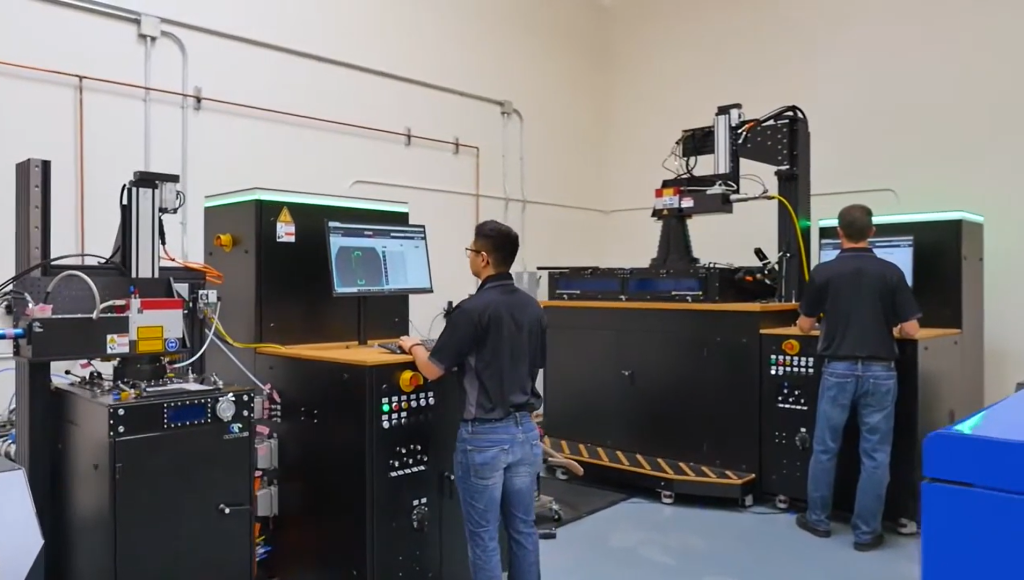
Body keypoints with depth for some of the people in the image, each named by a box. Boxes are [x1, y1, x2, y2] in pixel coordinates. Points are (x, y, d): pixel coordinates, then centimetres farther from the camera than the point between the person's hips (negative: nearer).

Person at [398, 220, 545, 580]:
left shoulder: (474, 309, -17)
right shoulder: (533, 308, 5)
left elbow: (432, 370, -13)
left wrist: (413, 346, 6)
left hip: (484, 436, -7)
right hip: (525, 430, 7)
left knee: (484, 537, 6)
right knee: (523, 529, 16)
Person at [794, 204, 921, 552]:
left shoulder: (823, 272, -3)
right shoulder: (890, 273, -3)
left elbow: (805, 326, 3)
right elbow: (910, 330, -4)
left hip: (838, 369, 0)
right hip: (879, 371, 0)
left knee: (825, 448, 12)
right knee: (874, 454, 7)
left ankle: (818, 519, 24)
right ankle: (866, 532, 12)